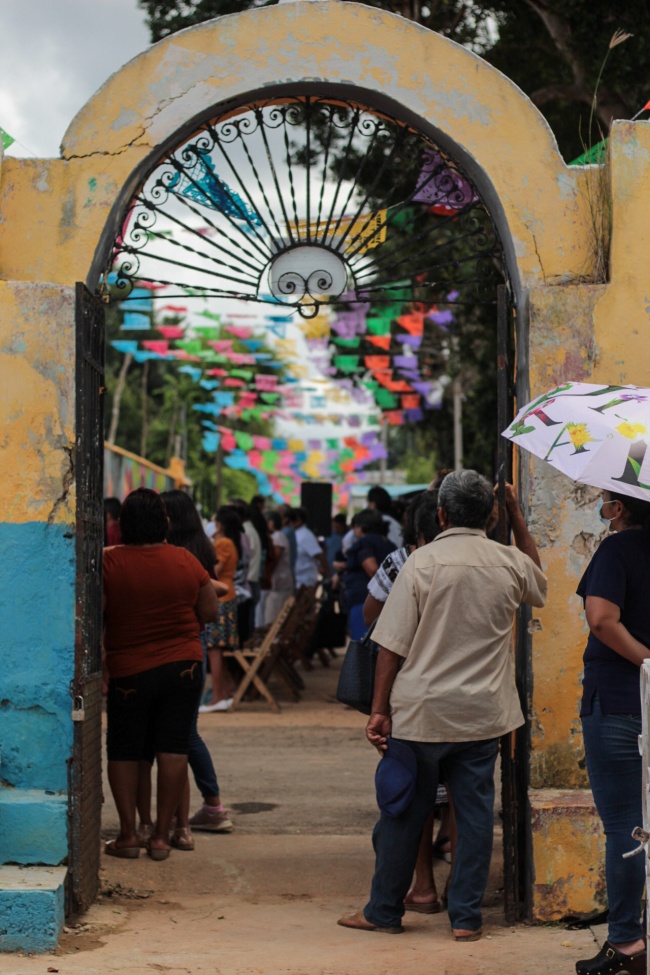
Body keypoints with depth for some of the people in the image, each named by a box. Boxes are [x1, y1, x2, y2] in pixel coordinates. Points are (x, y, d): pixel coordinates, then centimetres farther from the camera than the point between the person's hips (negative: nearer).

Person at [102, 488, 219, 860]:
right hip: (184, 665, 2)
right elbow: (209, 612, 2)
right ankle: (162, 835, 6)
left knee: (124, 752, 11)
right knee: (173, 749, 5)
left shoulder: (109, 562, -12)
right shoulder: (185, 560, -4)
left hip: (129, 671, -2)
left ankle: (128, 834, 10)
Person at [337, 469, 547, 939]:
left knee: (405, 811, 8)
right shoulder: (511, 562, 0)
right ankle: (467, 916, 11)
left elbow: (392, 645, -9)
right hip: (484, 714, 2)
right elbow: (541, 588, 26)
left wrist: (379, 710, -3)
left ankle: (384, 911, 20)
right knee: (475, 811, 8)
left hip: (421, 711, -2)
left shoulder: (423, 562, -8)